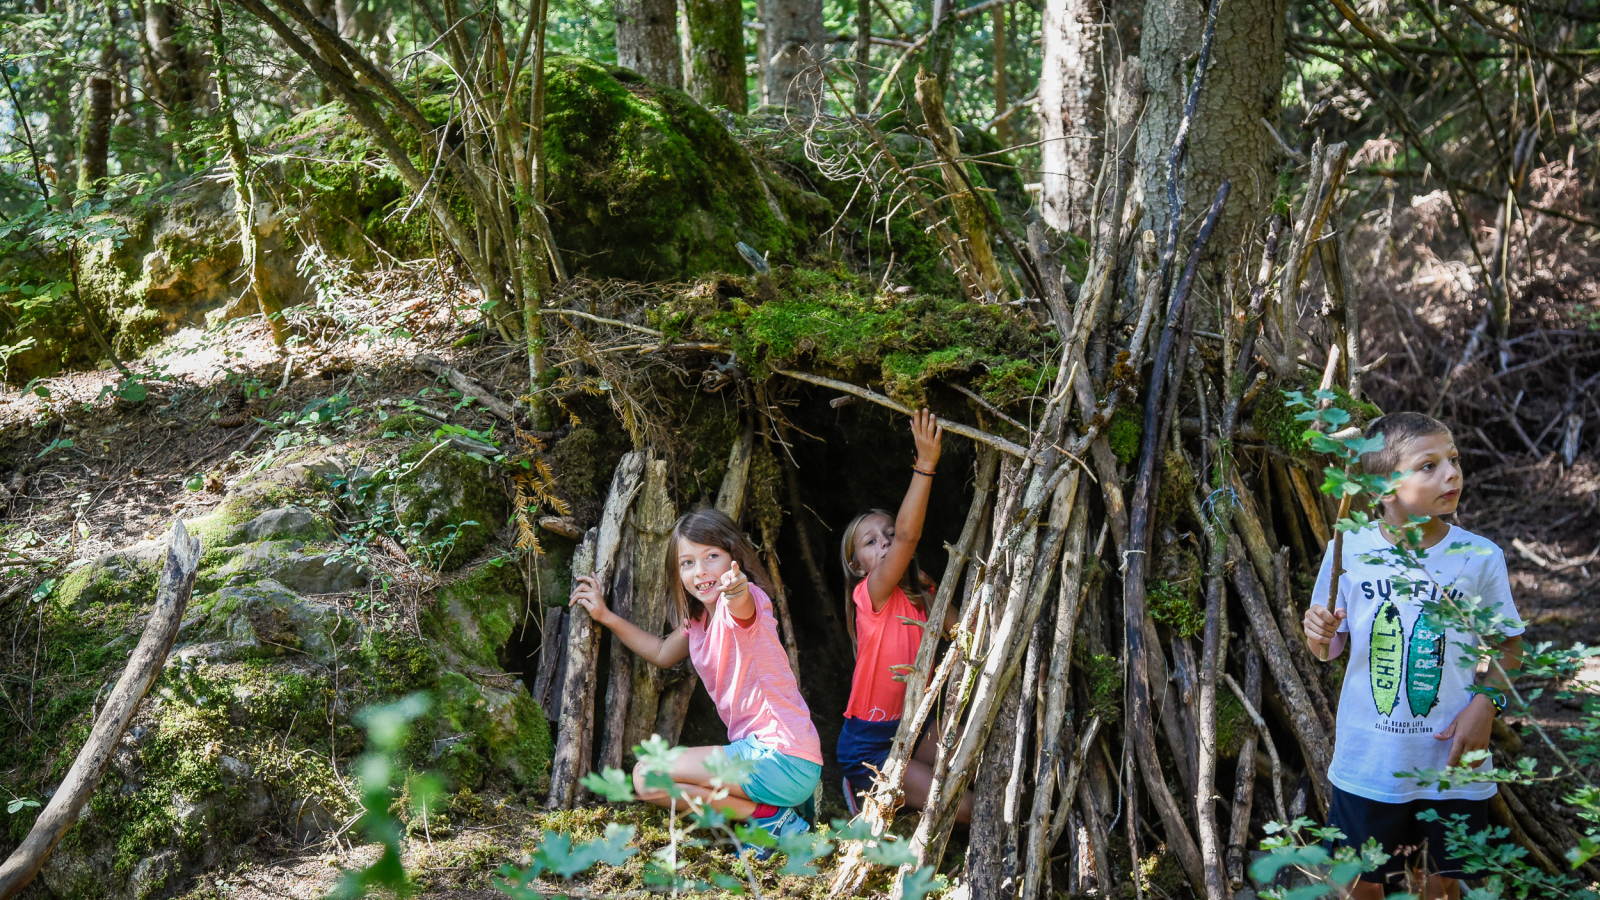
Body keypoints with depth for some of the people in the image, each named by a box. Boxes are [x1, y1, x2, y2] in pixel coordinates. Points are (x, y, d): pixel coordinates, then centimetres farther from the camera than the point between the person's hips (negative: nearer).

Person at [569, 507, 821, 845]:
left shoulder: (750, 600, -12)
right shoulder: (697, 622, 14)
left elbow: (743, 606, -39)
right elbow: (662, 653, 32)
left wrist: (736, 590, -63)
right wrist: (606, 616, 25)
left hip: (784, 760, -9)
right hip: (756, 751, 9)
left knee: (646, 777, -12)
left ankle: (769, 815, -7)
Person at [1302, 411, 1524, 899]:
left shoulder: (1480, 557, -6)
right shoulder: (1349, 550, -7)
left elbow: (1508, 645, 5)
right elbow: (1330, 649, 3)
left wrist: (1486, 701, -11)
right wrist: (1319, 634, -19)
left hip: (1452, 763, 0)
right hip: (1367, 762, 0)